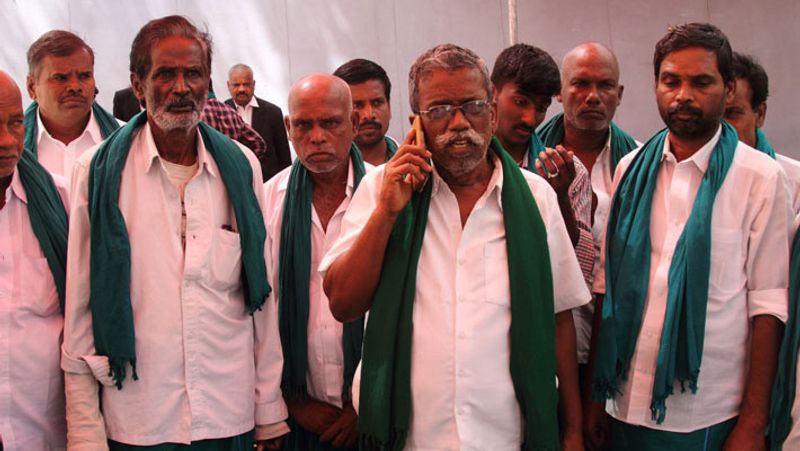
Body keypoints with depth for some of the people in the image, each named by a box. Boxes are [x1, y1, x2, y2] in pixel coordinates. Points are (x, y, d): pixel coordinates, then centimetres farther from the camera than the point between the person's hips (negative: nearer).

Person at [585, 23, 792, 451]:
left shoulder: (762, 178, -5)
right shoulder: (631, 169, 5)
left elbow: (768, 305, -7)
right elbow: (607, 283, 5)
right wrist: (594, 395, 3)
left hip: (712, 416, -3)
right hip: (627, 406, 3)